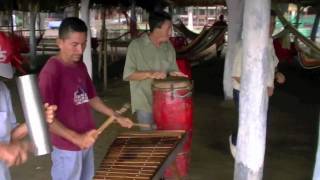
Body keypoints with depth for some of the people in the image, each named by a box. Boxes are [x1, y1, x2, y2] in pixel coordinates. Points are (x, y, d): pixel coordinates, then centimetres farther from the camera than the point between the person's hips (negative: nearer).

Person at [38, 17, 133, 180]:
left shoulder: (80, 66, 5)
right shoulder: (51, 71, -20)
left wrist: (117, 117, 6)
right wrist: (76, 138, -30)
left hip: (87, 142, 8)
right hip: (66, 148, -8)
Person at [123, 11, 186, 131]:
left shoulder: (168, 46, 5)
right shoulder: (136, 45, -10)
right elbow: (128, 75, -12)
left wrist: (173, 74, -10)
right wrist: (149, 74, -24)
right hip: (144, 103, -5)